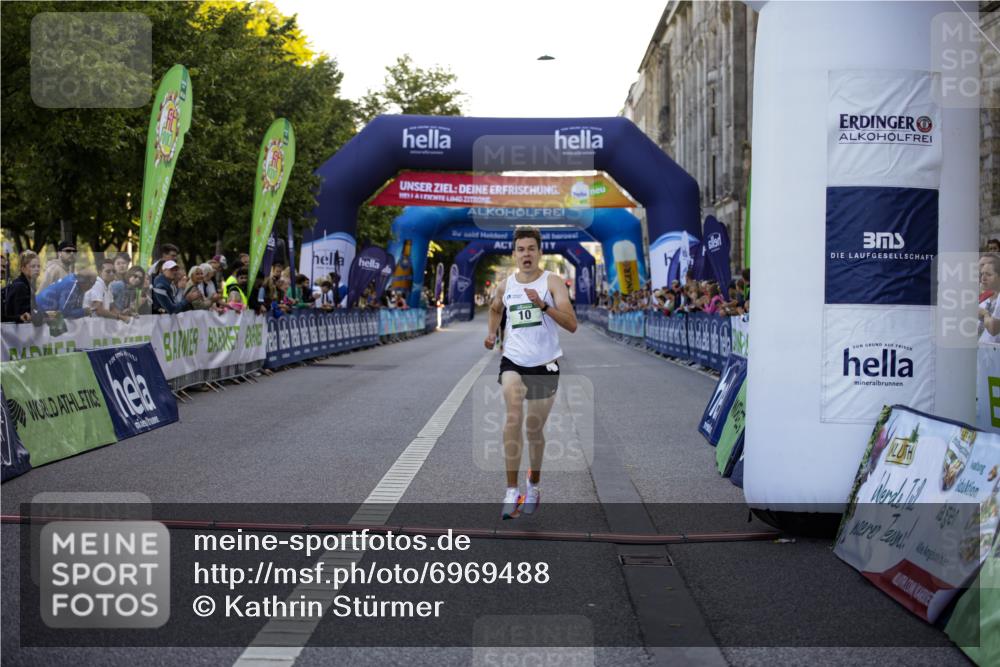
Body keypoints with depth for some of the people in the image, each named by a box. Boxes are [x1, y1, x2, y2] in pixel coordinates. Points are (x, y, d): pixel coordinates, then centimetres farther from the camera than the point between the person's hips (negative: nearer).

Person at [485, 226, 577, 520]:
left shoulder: (552, 282, -7)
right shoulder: (506, 284, 5)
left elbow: (572, 325, -17)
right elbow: (495, 309, 30)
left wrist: (543, 305, -28)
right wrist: (491, 332, 15)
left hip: (544, 364, -1)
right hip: (513, 361, 1)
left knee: (534, 429, 9)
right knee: (514, 417, -24)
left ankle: (533, 486, 34)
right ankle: (512, 490, -21)